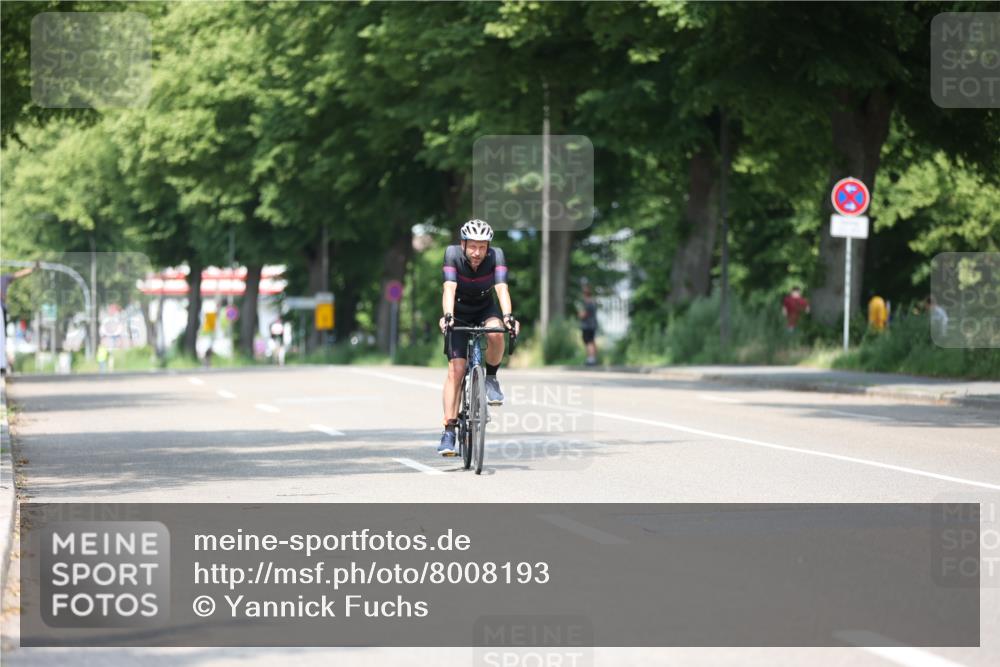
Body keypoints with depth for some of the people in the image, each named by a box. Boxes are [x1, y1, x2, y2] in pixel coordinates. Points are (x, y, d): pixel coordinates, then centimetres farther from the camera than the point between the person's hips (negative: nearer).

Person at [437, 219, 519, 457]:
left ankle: (491, 378, -7)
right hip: (459, 314, -1)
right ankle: (449, 431, -14)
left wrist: (508, 316, -51)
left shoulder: (496, 255, -23)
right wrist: (447, 316, -52)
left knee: (495, 333, -34)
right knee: (456, 369, -15)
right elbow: (449, 289, -35)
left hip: (485, 310, 1)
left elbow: (502, 289, -34)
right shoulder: (452, 254, -24)